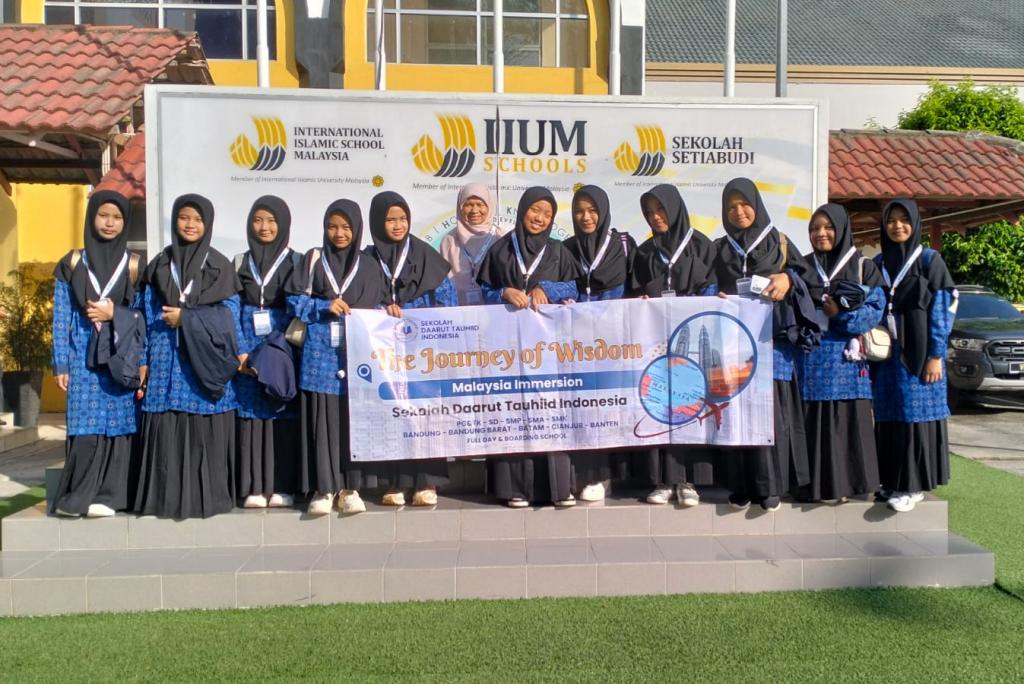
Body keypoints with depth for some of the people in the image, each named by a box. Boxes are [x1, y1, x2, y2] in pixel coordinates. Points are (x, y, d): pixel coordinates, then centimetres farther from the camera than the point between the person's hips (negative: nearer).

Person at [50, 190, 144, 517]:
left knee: (116, 425, -1)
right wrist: (60, 363, -1)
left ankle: (106, 496, 7)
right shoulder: (73, 263, 6)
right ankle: (76, 496, 6)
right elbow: (61, 317, 5)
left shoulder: (134, 264, 7)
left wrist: (113, 314, -9)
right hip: (84, 358, 0)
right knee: (85, 427, -4)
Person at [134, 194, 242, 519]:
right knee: (167, 431, 0)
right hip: (167, 361, 2)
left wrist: (186, 317, -10)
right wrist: (144, 360, 3)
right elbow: (150, 316, 9)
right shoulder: (159, 265, 11)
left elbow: (228, 315, -1)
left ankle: (206, 496, 8)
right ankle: (167, 497, 9)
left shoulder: (220, 266, 5)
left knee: (204, 430, -1)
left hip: (205, 362, -2)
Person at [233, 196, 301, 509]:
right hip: (248, 350, 2)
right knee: (251, 413, -1)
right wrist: (240, 352, -5)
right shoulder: (240, 263, 12)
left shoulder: (296, 262, 6)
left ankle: (282, 486, 3)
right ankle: (254, 487, 4)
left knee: (282, 413, -2)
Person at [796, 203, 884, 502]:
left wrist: (841, 313, -13)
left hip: (847, 357, -2)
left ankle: (847, 482, 8)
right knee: (813, 420, 0)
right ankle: (815, 485, 6)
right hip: (811, 357, 2)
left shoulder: (863, 266, 6)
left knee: (848, 418, -2)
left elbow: (876, 307, -3)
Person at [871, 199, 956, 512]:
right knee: (888, 417, 6)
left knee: (917, 414, -4)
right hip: (886, 354, 4)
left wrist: (935, 355, -12)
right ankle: (891, 480, 15)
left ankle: (913, 484, 1)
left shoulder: (930, 259, -2)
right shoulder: (877, 263, 11)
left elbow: (943, 309, -5)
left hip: (919, 353, -4)